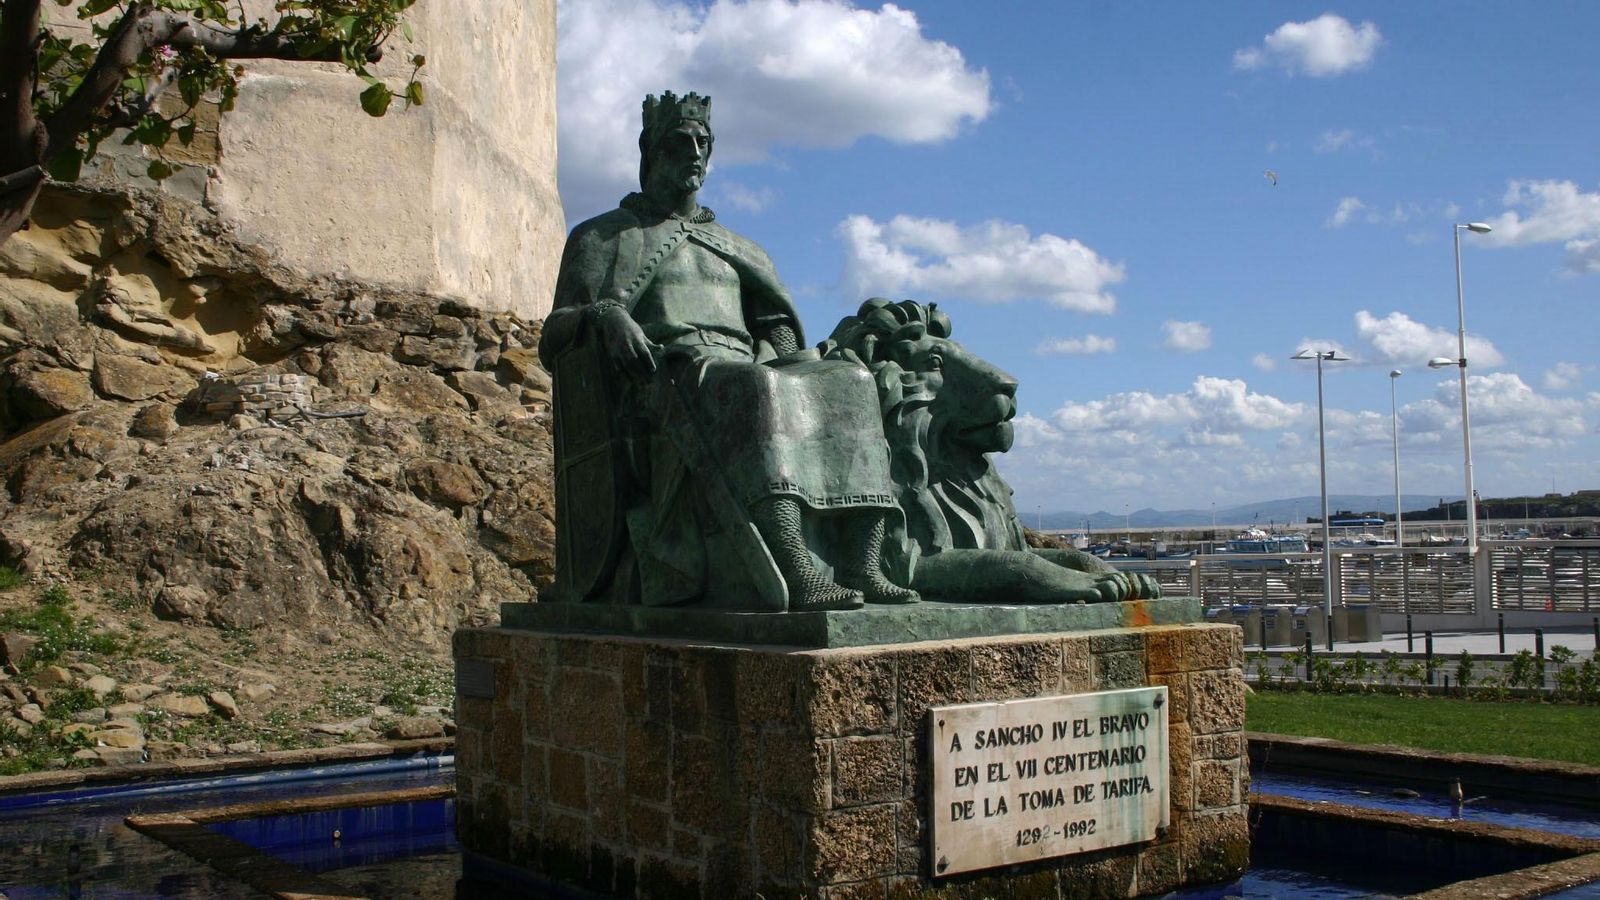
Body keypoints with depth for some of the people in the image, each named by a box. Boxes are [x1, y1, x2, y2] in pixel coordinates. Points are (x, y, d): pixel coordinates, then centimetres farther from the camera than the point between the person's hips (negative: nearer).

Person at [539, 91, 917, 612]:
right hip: (663, 384, -5)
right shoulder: (602, 239, 18)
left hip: (744, 373, 5)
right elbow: (555, 339, 7)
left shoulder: (734, 250, 31)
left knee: (850, 385, -22)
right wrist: (604, 315, -17)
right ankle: (796, 574, -54)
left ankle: (861, 564, -35)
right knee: (756, 391, -38)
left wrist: (795, 366, -1)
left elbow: (777, 323, 23)